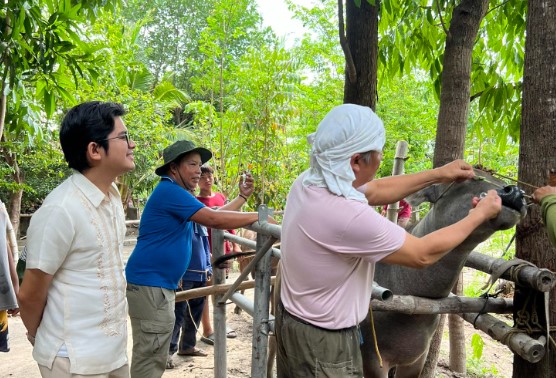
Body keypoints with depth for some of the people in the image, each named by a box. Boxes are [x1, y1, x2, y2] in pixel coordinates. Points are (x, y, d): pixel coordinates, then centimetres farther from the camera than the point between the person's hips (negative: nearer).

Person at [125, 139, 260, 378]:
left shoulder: (177, 194, 19)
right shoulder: (169, 191, -15)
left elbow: (214, 217, 22)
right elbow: (214, 220, -21)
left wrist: (242, 197, 12)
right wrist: (257, 217, -13)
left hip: (160, 284, 11)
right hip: (149, 283, -11)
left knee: (154, 355, 17)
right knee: (151, 356, -6)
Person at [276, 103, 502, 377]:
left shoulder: (309, 180, -8)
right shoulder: (347, 215, -33)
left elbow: (375, 191, 9)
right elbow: (423, 254, -19)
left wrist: (437, 175, 11)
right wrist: (480, 214, -6)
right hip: (324, 342, -8)